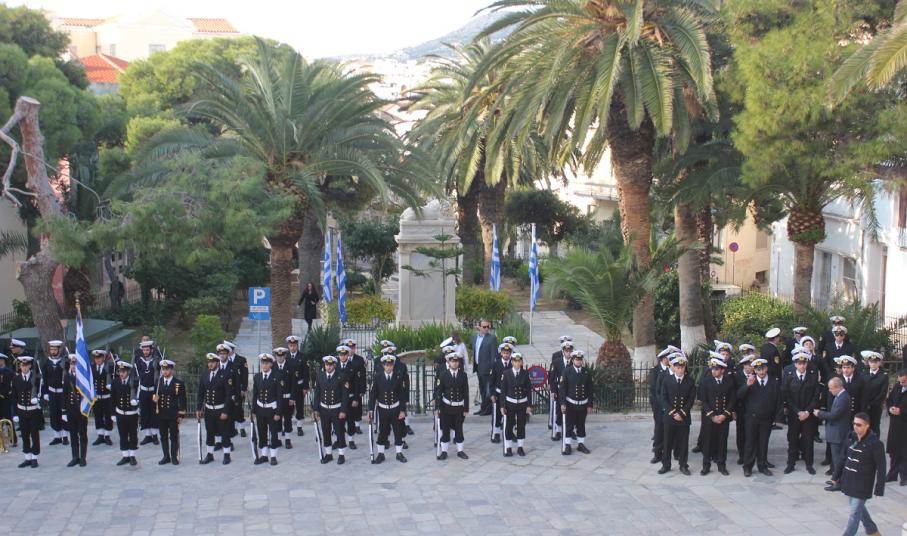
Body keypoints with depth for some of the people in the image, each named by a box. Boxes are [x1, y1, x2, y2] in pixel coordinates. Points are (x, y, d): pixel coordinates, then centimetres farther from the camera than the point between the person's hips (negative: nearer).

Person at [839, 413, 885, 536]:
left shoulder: (875, 443, -19)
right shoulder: (851, 437, -1)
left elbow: (881, 468, -15)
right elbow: (845, 458, 11)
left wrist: (879, 490, -15)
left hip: (863, 484, -7)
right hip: (849, 480, 7)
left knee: (854, 513, -5)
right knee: (859, 507, 22)